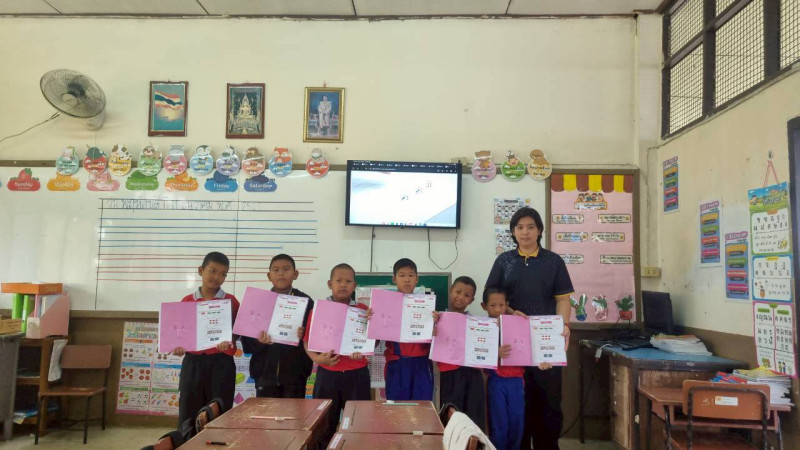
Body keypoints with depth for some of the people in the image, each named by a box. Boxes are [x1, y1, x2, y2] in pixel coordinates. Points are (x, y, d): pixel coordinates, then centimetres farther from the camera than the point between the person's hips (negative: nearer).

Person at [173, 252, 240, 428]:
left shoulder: (231, 301, 0)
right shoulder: (187, 301, 6)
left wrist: (229, 341, -19)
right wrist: (178, 347, -10)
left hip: (220, 363, -2)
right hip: (192, 363, 2)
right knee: (188, 416, 6)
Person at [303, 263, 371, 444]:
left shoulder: (363, 310, 2)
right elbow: (307, 341, 2)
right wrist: (316, 358, -15)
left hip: (356, 374, 0)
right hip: (327, 374, 0)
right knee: (325, 424, 11)